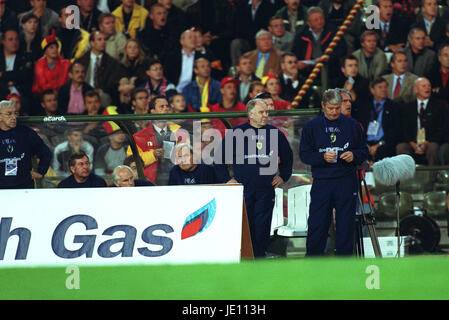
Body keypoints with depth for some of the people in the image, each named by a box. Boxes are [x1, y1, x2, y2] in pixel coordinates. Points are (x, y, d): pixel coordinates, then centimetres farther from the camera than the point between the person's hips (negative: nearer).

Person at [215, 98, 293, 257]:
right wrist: (226, 179, 5)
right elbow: (219, 157, 10)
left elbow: (287, 157, 25)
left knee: (262, 227, 0)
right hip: (243, 189, -2)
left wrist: (283, 176, 18)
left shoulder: (275, 133, 9)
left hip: (266, 190, 2)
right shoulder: (236, 133, 2)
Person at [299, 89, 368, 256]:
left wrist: (353, 156, -10)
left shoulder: (352, 125, 8)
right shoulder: (311, 126, 6)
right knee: (317, 225, -2)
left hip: (346, 183, 1)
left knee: (346, 225, 3)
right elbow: (304, 154, 2)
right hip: (321, 183, -1)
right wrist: (322, 157, -15)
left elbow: (364, 151, 13)